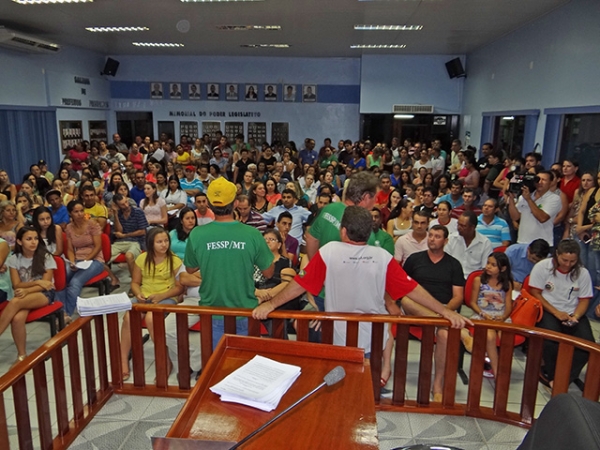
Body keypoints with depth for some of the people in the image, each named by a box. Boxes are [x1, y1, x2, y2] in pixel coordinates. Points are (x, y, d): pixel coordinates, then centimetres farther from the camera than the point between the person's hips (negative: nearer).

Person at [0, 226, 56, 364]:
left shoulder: (45, 257, -5)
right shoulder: (13, 259, 3)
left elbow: (46, 283, -8)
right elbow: (17, 285, 0)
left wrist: (27, 290, -25)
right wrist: (36, 282, -16)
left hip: (44, 294, -2)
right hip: (24, 294, 3)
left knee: (14, 303, -34)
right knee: (17, 319, -32)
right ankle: (21, 356, -18)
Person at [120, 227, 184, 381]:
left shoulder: (175, 261, -5)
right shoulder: (142, 259, 5)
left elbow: (180, 287, -5)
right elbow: (135, 283, 12)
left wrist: (161, 296, -19)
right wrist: (138, 294, -10)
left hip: (167, 298, -4)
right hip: (144, 297, 4)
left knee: (151, 318, -34)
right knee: (128, 317, -27)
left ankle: (165, 361, -17)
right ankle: (124, 362, -15)